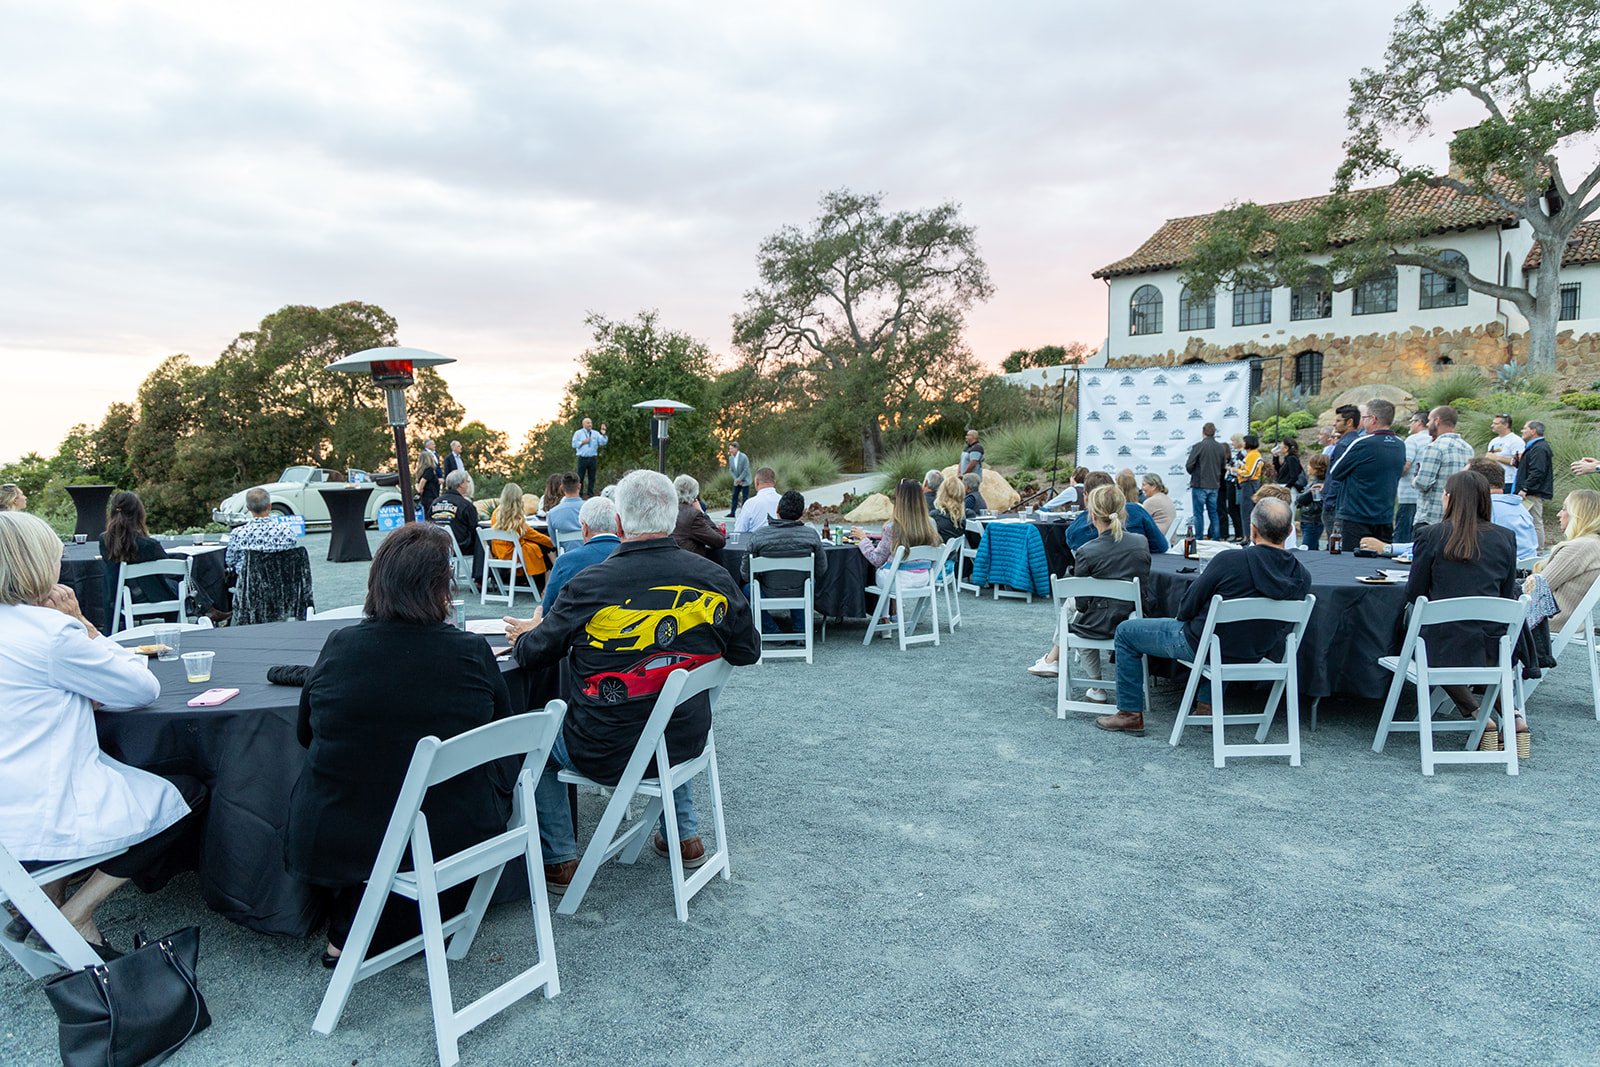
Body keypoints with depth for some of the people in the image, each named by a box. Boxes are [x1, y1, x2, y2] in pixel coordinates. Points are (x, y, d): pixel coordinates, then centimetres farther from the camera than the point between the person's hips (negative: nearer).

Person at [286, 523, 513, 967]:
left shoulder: (339, 645, -10)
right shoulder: (472, 653, -14)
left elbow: (306, 734, 7)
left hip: (331, 843, 3)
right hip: (449, 843, -3)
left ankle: (349, 929, 25)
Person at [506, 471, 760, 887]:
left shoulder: (589, 586, -20)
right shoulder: (716, 579, -11)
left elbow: (533, 653, -5)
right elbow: (748, 651, 3)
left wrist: (524, 635, 19)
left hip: (605, 753, -4)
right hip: (686, 743, 4)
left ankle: (559, 860, 27)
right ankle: (685, 836, 40)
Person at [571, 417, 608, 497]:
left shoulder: (596, 433, 9)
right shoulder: (578, 433, 5)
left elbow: (603, 442, -3)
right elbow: (574, 444, -2)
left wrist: (603, 434, -19)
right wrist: (583, 442, -11)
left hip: (593, 458, 2)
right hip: (582, 458, -2)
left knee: (592, 477, 6)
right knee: (580, 477, 1)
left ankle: (590, 494, 15)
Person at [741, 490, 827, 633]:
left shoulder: (758, 536, -17)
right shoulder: (811, 534, -14)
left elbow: (746, 575, -9)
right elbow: (821, 570, -2)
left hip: (769, 596, -1)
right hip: (800, 595, 1)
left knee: (747, 587, 29)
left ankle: (771, 631, 22)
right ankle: (801, 629, 28)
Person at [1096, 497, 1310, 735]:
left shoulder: (1228, 560, -27)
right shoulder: (1302, 576, -12)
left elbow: (1186, 608, -15)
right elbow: (1284, 624, 4)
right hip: (1255, 654, 6)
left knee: (1126, 631, 12)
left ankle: (1130, 714, 17)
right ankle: (1207, 705, 35)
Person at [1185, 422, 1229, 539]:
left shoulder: (1198, 446, -14)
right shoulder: (1221, 447, 2)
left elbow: (1188, 465, -13)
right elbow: (1223, 466, 10)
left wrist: (1193, 472, 8)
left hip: (1199, 485, -5)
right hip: (1214, 485, 5)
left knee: (1198, 514, 2)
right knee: (1213, 513, 13)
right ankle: (1215, 539, 15)